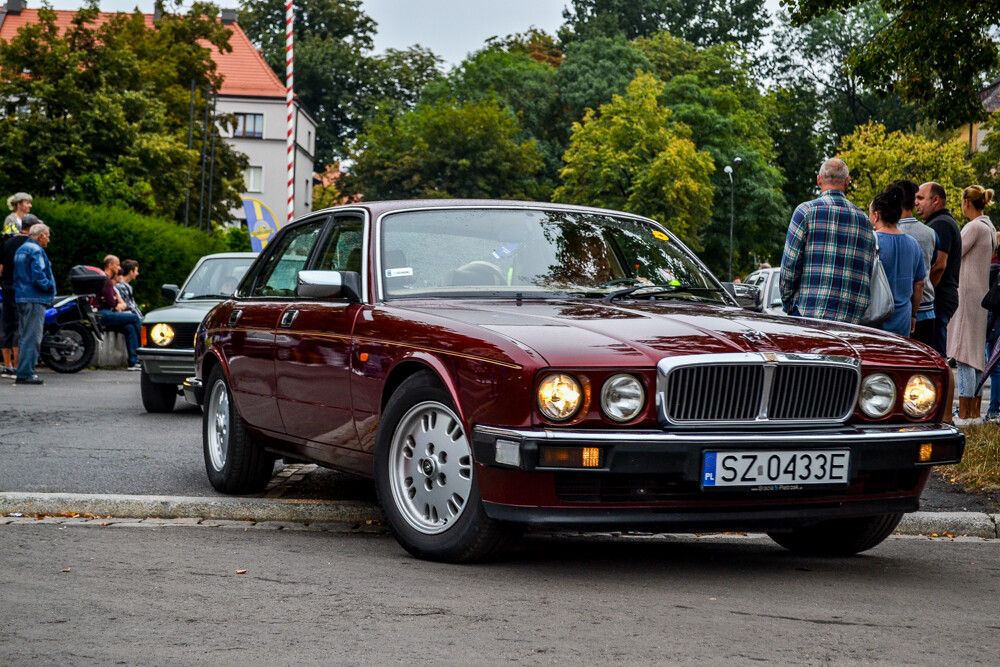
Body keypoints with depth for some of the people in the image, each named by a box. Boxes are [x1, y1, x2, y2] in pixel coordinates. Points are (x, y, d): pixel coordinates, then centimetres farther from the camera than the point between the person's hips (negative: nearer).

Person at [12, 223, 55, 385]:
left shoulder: (20, 250, 19)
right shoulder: (36, 250, -11)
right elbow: (38, 276, -22)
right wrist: (50, 287, -7)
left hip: (21, 297, 10)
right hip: (35, 299, -10)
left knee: (25, 336, 13)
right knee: (32, 337, -9)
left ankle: (24, 372, 16)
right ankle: (25, 374, -11)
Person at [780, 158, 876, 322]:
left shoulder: (806, 211, 0)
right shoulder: (864, 220, 15)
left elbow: (790, 264, -3)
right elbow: (869, 274, 14)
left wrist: (787, 305, 7)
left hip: (809, 312, -4)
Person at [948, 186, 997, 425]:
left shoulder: (974, 227, -13)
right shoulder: (989, 227, 16)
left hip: (967, 293, -10)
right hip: (982, 293, 10)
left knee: (964, 356, -10)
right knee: (976, 356, 11)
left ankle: (964, 415, -11)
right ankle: (975, 413, 13)